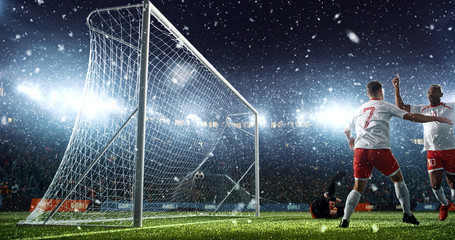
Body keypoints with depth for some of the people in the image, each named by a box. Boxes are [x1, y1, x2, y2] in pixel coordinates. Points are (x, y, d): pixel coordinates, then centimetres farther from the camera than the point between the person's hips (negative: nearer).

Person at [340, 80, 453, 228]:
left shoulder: (360, 109, 24)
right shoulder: (385, 106, 11)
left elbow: (347, 130, 35)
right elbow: (410, 116, 5)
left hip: (360, 149, 4)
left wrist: (351, 140, 57)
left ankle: (345, 219, -5)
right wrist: (436, 118, 14)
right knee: (398, 179, 18)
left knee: (358, 187, 8)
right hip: (379, 148, -3)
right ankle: (407, 214, 19)